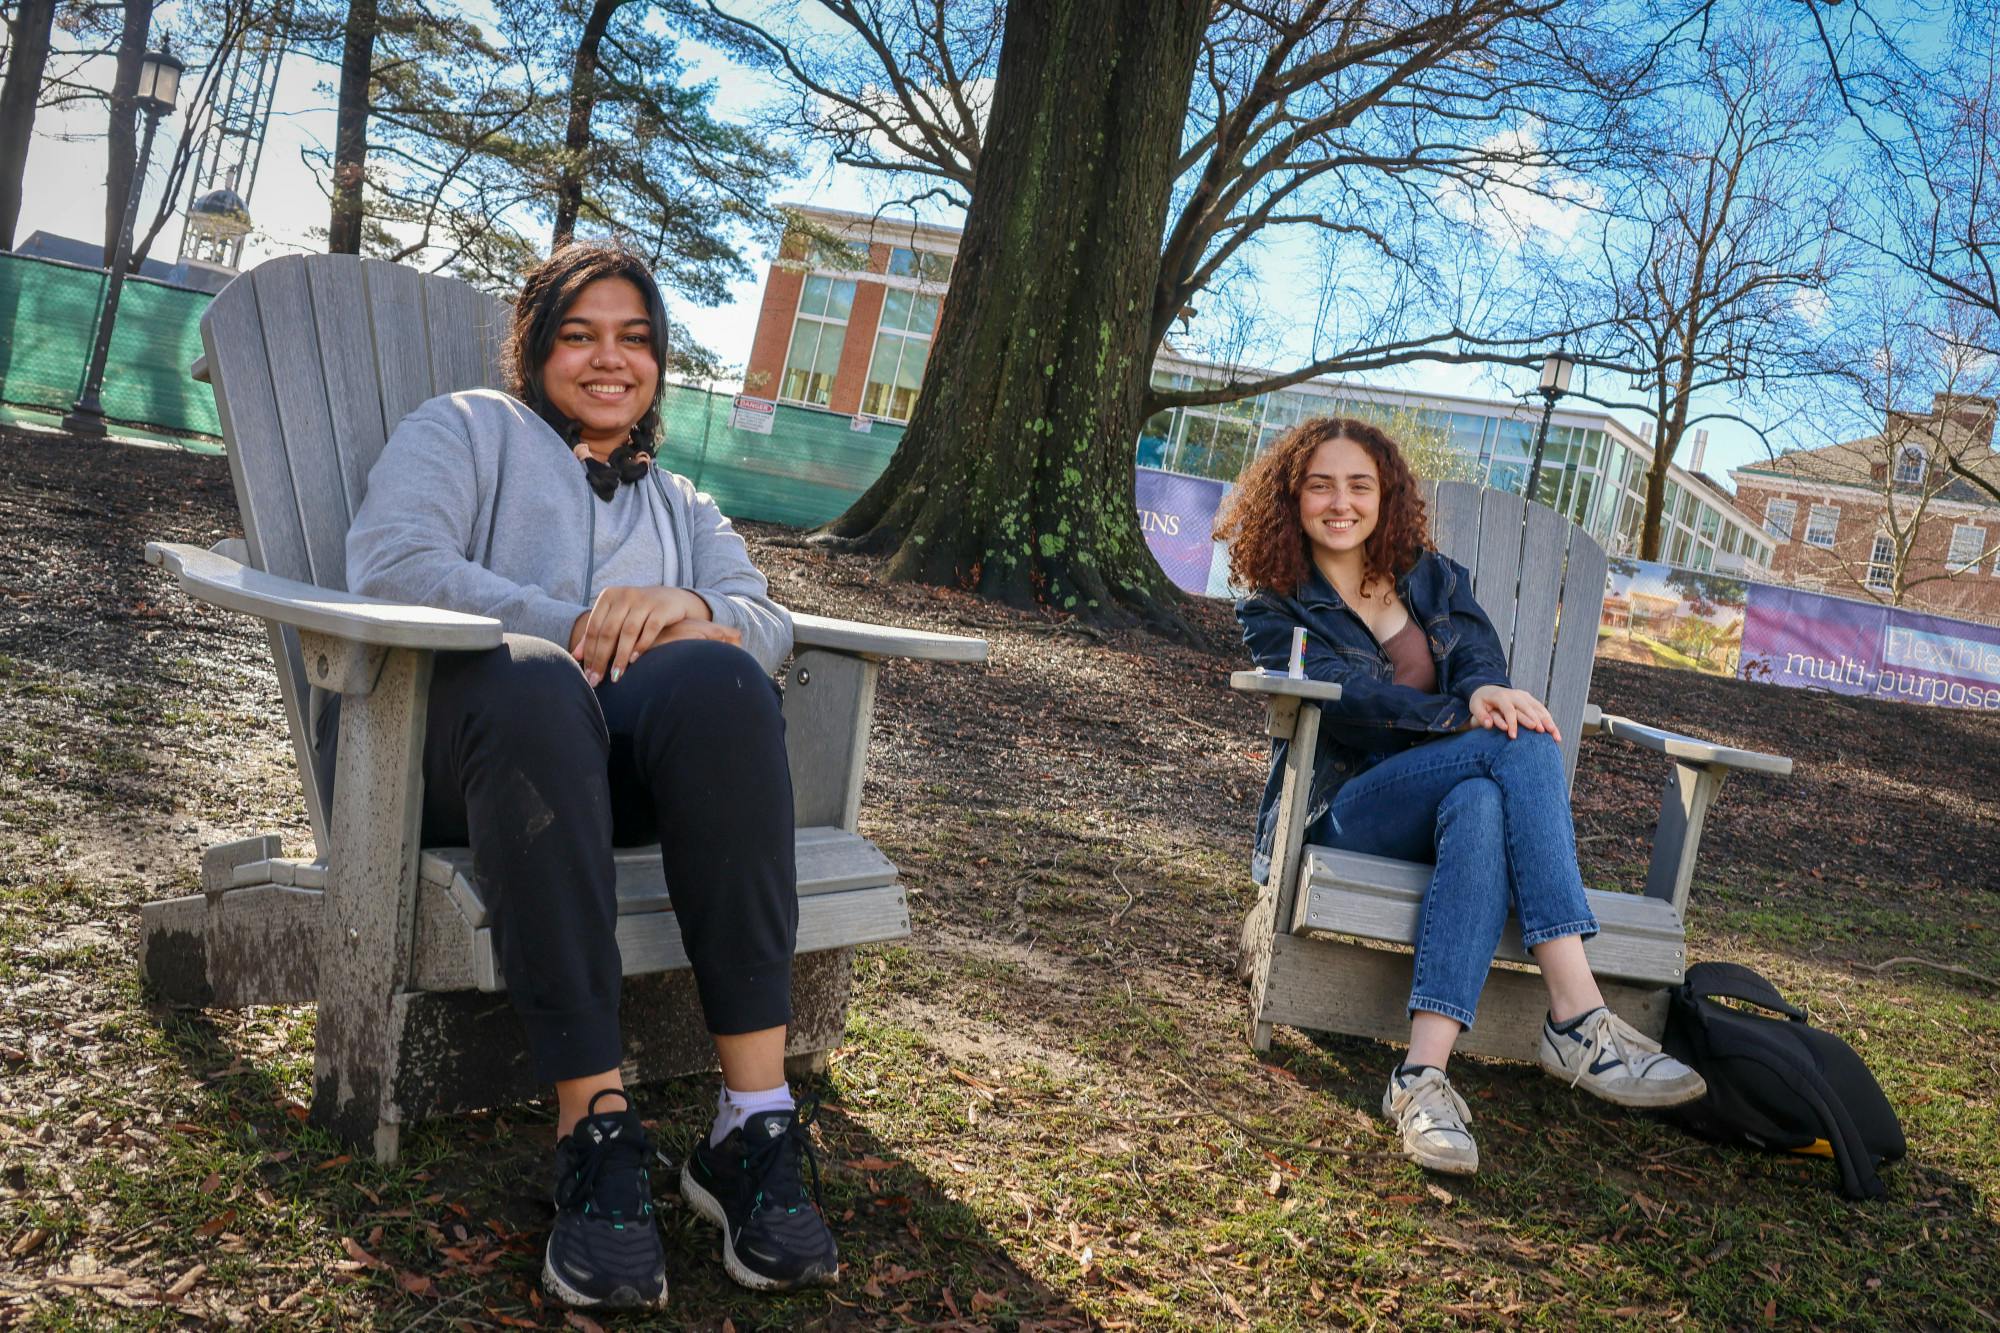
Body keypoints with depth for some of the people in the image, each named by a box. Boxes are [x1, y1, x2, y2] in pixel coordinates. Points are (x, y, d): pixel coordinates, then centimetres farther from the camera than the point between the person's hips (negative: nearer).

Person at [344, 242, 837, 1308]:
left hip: (624, 772, 3)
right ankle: (595, 1130, -41)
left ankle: (755, 1121, -38)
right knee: (531, 679, -39)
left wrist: (684, 608, -13)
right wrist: (576, 626, -13)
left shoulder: (679, 505, 32)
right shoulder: (467, 428, 21)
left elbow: (769, 625, 11)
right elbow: (388, 560, -1)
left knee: (713, 676, -33)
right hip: (464, 738, -2)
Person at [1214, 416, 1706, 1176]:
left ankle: (1424, 1076, -44)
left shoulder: (1434, 580, 18)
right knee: (1526, 746, -30)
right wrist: (1462, 715, -29)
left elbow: (1481, 658, -2)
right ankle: (1577, 1021, -40)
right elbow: (1345, 699, -12)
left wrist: (1486, 691, -28)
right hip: (1340, 814, -4)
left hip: (1453, 799, 4)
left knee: (1481, 808, -36)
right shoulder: (1276, 610, 6)